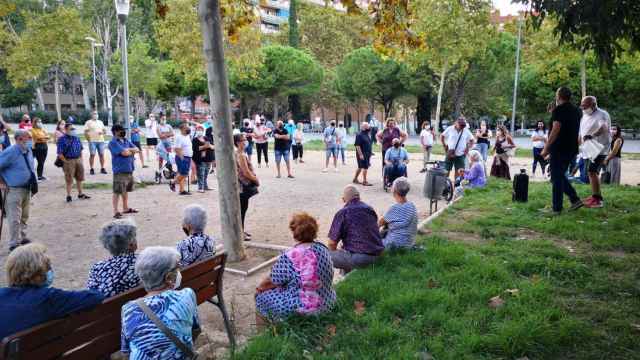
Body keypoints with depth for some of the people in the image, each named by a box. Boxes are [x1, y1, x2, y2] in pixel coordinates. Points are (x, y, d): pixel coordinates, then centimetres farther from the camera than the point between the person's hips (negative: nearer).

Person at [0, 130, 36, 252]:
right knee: (15, 218, -4)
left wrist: (33, 183, 15)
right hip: (14, 190, -8)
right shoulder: (10, 152, -19)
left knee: (24, 217, 20)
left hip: (27, 189, 8)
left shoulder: (28, 150, 5)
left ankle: (22, 238, 35)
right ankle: (14, 245, 4)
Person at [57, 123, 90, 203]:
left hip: (78, 160, 6)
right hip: (69, 161, -6)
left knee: (79, 178, 14)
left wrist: (81, 159, 11)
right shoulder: (62, 139, -10)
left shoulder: (76, 138, 9)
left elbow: (81, 149, 18)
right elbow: (60, 154, -12)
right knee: (69, 180, 2)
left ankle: (80, 194, 26)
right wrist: (66, 161, -14)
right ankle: (69, 196, 13)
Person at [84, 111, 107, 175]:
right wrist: (88, 139, -7)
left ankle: (102, 168, 9)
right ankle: (91, 169, 1)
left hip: (101, 141, 4)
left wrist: (102, 132, -5)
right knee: (92, 155, -4)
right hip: (92, 141, -4)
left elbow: (104, 130, 17)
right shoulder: (88, 122, 4)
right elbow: (86, 132, 0)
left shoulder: (100, 122, 17)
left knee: (101, 155, 2)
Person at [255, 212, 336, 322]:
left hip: (301, 311, -7)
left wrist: (260, 287, 12)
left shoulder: (289, 257, -22)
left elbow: (271, 282, -10)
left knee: (261, 296, 13)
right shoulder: (323, 249, -1)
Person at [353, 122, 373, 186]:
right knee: (365, 167, -8)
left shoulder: (367, 134, 14)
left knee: (360, 167, 15)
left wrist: (370, 152, 17)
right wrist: (360, 154, -23)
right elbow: (357, 145, -19)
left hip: (367, 154, 9)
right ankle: (364, 181, -1)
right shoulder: (359, 135, -14)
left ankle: (355, 179, 25)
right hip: (362, 154, -9)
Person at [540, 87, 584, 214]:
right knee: (561, 175, 20)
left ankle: (557, 208, 1)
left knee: (556, 178, -2)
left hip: (559, 149, -8)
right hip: (572, 149, 8)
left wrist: (546, 148, -19)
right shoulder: (576, 110, 14)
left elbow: (556, 129, -20)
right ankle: (575, 199, 13)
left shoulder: (559, 110, -12)